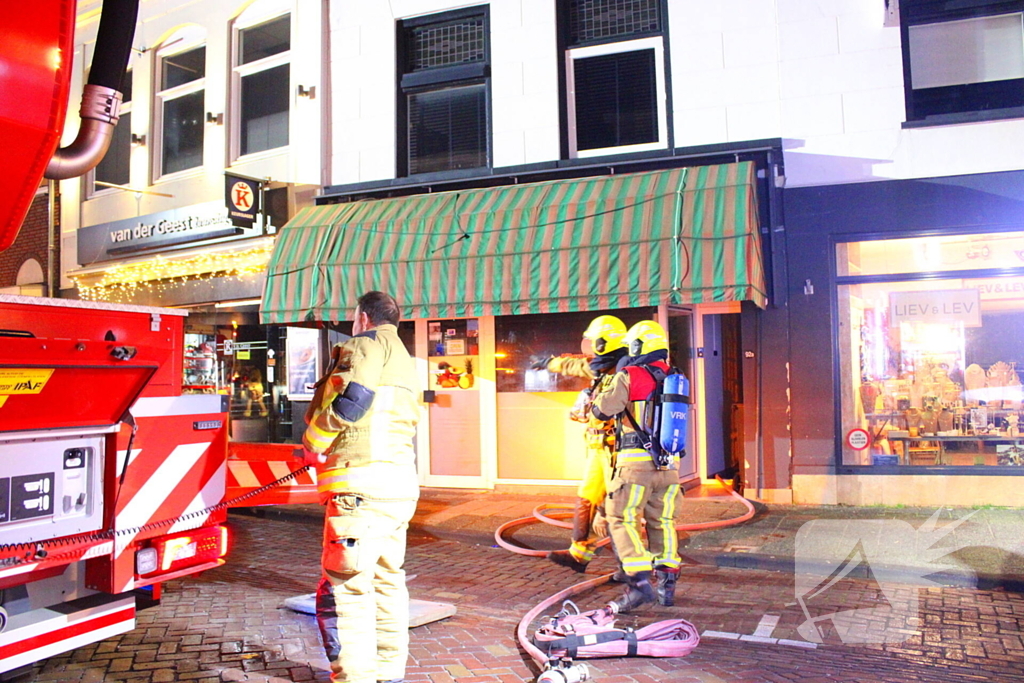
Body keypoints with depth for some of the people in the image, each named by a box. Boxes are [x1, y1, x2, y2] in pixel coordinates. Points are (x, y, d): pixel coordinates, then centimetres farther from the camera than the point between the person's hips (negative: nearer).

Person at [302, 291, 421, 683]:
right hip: (400, 486, 10)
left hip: (362, 487, -10)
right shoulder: (403, 360, 27)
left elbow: (351, 398, -19)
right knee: (388, 582, 17)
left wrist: (312, 444, -5)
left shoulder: (368, 343, -2)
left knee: (344, 590, -8)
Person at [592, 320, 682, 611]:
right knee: (662, 522, 16)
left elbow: (603, 410, -9)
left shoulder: (629, 377, -7)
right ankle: (667, 583, 19)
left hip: (637, 463, -6)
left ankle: (640, 582, -10)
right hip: (669, 465, 6)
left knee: (622, 521, 1)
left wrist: (598, 396, 13)